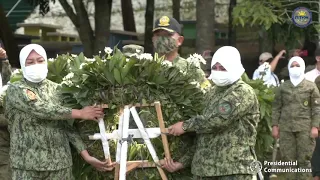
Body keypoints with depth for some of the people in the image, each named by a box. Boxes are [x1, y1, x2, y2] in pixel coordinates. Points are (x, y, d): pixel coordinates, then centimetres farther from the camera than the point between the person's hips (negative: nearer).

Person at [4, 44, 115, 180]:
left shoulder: (56, 89, 9)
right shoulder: (15, 90, -2)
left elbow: (66, 125, 4)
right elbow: (41, 109, -16)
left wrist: (87, 156, -7)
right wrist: (80, 113, -12)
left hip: (60, 163, 3)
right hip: (27, 166, -3)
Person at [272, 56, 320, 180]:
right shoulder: (282, 87, 12)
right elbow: (276, 108, 11)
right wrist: (275, 126, 3)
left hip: (304, 128, -2)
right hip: (286, 128, 2)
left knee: (304, 159, -3)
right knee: (288, 158, 2)